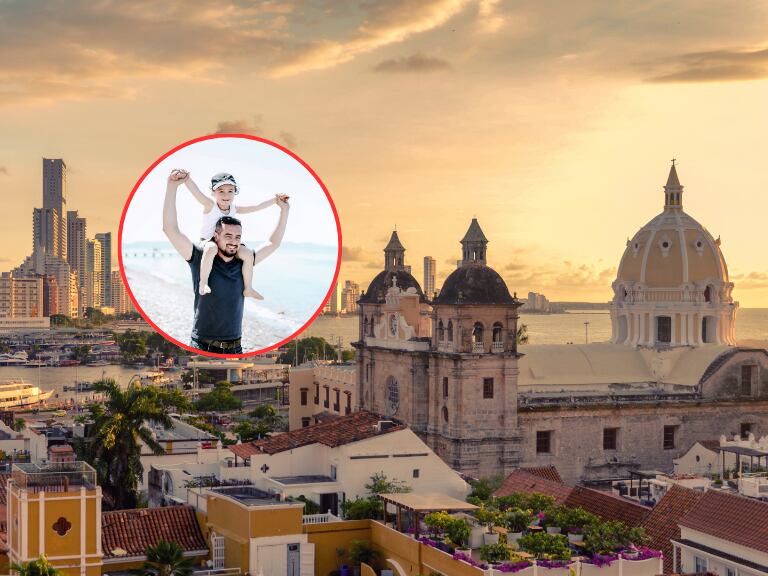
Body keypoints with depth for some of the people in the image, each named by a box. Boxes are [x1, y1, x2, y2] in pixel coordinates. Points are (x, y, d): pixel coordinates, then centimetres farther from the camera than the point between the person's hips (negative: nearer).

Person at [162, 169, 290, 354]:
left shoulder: (243, 264, 8)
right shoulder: (201, 259, -4)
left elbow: (273, 243, 20)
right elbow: (170, 229, -13)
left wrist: (284, 210, 15)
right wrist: (172, 186, -21)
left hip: (235, 348, 4)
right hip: (203, 347, -4)